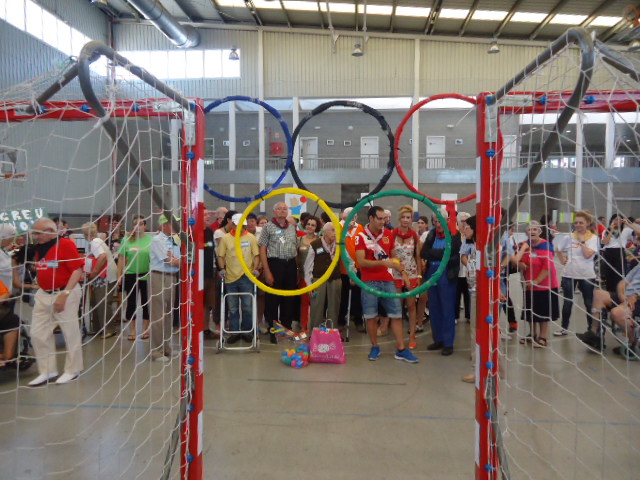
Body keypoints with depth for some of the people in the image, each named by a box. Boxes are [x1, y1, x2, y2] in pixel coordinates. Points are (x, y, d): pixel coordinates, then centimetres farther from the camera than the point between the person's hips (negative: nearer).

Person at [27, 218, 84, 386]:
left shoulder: (66, 244, -14)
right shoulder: (38, 248, 9)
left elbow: (78, 270, -18)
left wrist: (64, 294, -22)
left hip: (65, 293, -8)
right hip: (43, 295, 8)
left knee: (70, 332, 4)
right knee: (38, 334, 10)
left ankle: (72, 370, 20)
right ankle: (47, 371, 24)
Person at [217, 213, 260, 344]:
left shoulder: (251, 237, 4)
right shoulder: (225, 238, 4)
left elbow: (256, 255, 5)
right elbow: (221, 256, 7)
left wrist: (255, 269, -8)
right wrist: (222, 269, -8)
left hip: (247, 277, 0)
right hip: (230, 278, 1)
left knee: (247, 307, 2)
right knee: (232, 308, 8)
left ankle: (246, 332, 17)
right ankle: (234, 332, 19)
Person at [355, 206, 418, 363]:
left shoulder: (388, 234, 7)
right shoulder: (361, 236, -7)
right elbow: (361, 262, -15)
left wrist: (400, 268, 5)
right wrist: (384, 262, -23)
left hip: (388, 281, 4)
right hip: (370, 282, -4)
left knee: (396, 314, 3)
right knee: (371, 316, 2)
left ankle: (401, 350, 10)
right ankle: (375, 347, 19)